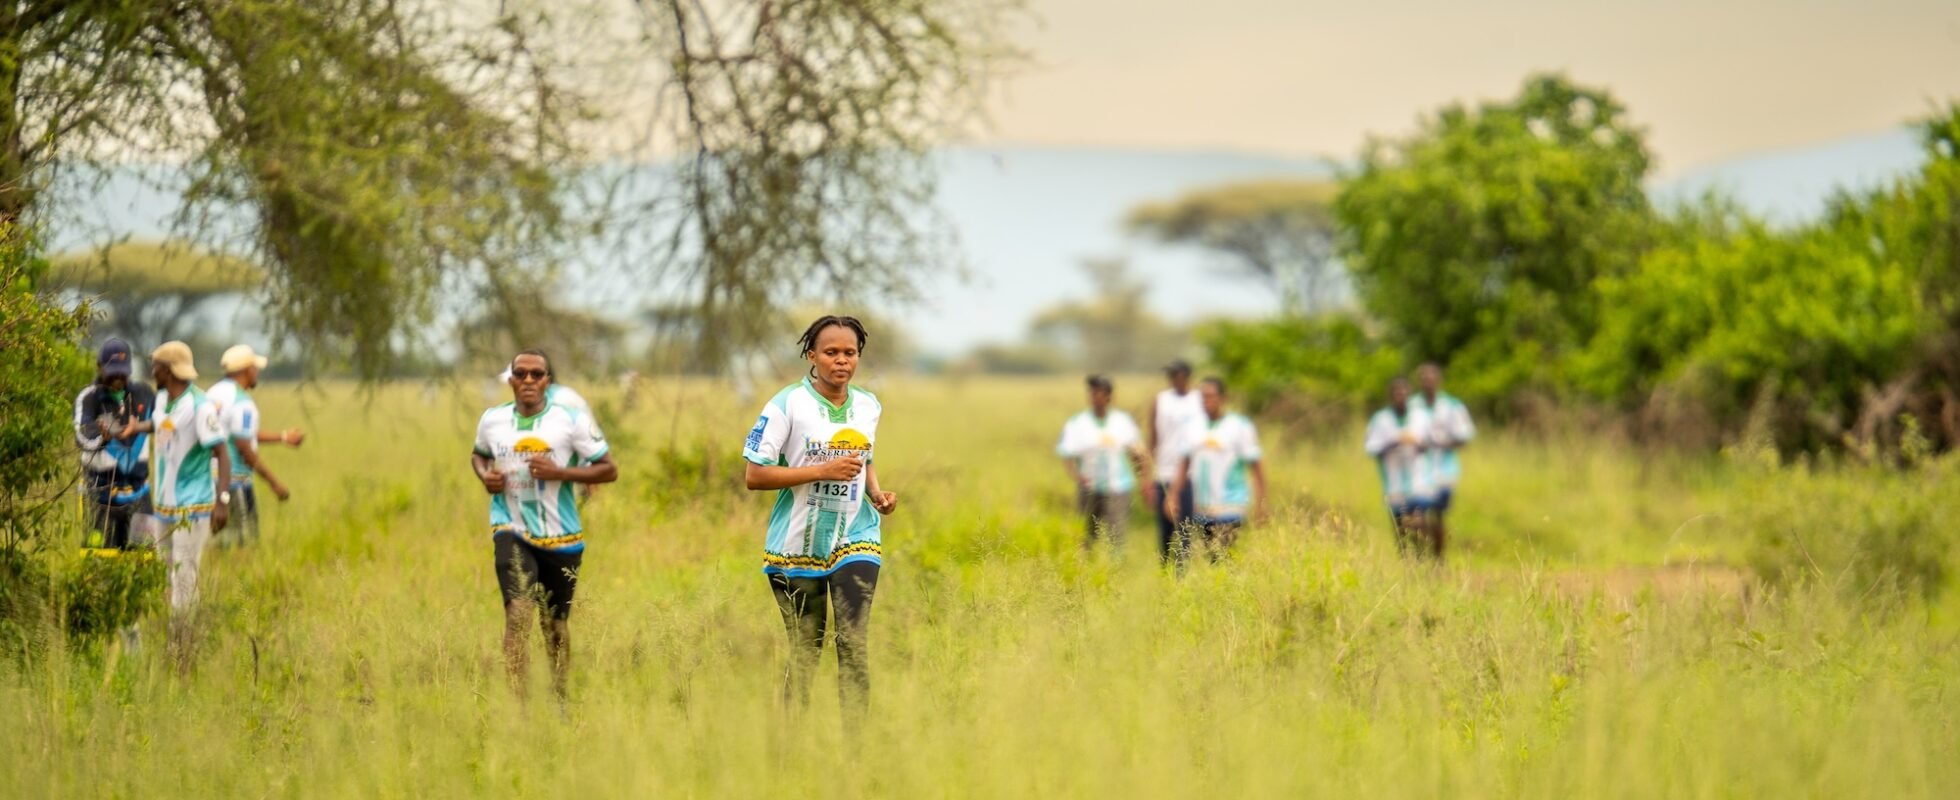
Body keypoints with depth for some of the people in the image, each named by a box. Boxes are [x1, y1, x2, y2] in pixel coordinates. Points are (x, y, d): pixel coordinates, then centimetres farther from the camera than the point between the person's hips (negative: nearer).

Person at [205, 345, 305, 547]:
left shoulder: (213, 393, 11)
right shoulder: (242, 403, -17)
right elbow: (245, 449, -20)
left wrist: (282, 437, 25)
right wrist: (274, 483, -13)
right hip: (235, 478, -9)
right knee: (244, 539, -2)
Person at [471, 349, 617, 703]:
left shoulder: (572, 420, -7)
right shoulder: (492, 420, 3)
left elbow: (609, 470, -5)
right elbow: (478, 454, 25)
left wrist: (560, 472, -18)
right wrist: (484, 476, 1)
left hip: (560, 537, 0)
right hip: (512, 531, 0)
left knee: (554, 624, 13)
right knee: (518, 611, -21)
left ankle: (561, 703, 33)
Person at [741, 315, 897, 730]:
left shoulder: (869, 407, 8)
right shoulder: (787, 405, -10)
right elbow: (754, 476, -13)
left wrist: (877, 493, 4)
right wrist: (823, 470, -19)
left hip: (855, 540, 3)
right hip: (798, 547, -3)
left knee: (854, 641, -11)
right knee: (803, 650, 4)